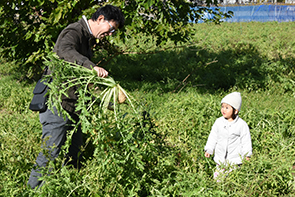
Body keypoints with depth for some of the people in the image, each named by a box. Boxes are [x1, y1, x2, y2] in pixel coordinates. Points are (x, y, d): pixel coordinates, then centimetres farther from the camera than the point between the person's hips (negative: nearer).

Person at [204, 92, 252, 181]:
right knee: (218, 177, 5)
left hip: (235, 160, -3)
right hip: (220, 159, 3)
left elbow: (246, 140, -2)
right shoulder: (218, 122, 2)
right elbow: (213, 137, 9)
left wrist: (247, 154, -6)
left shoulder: (242, 124, -7)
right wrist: (209, 150, 2)